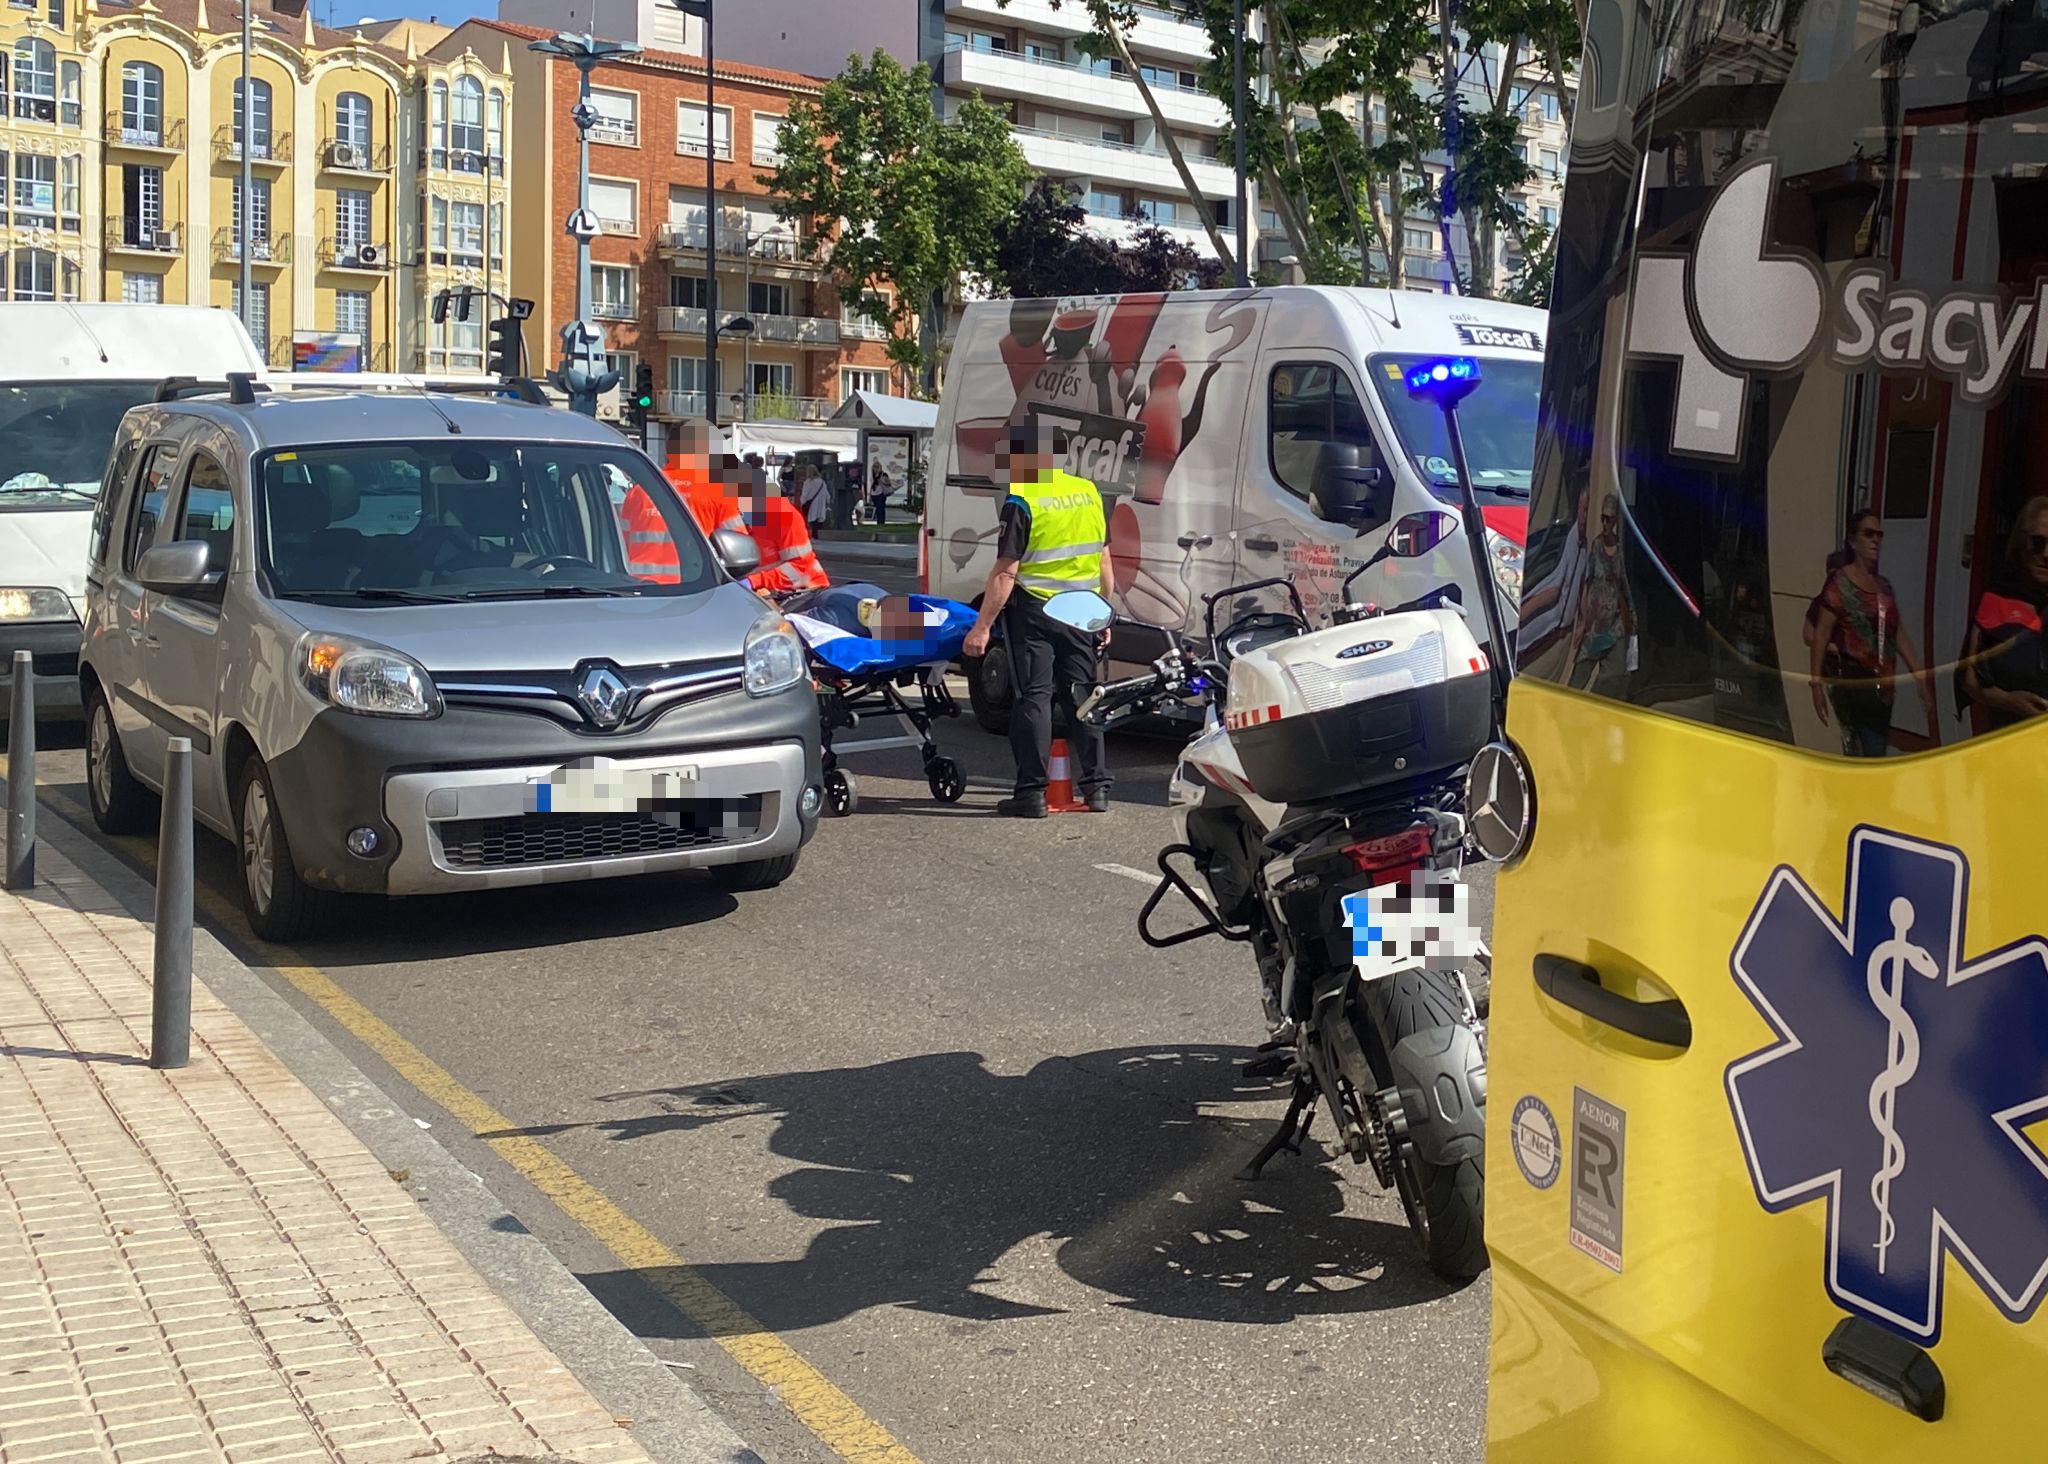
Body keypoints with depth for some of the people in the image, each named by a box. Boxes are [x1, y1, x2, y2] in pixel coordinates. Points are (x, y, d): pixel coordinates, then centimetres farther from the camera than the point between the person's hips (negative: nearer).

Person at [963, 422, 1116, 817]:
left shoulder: (1022, 502, -13)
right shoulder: (1088, 493, 6)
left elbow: (1006, 572, -17)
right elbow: (1104, 561, 11)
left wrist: (982, 626, -13)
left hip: (1033, 610, -5)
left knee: (1034, 696, -2)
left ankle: (1032, 792, -3)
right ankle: (1097, 787, 14)